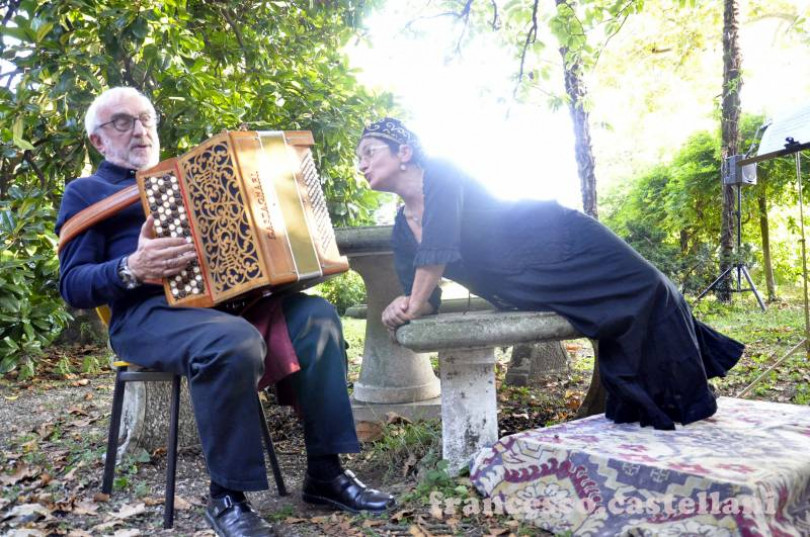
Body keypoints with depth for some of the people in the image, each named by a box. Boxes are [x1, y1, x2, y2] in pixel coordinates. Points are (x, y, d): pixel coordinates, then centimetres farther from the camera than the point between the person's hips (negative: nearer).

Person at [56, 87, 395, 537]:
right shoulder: (86, 192, 12)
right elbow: (72, 285, -1)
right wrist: (131, 270, -22)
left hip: (221, 295, 6)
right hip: (149, 312, -5)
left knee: (316, 314, -19)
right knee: (235, 342, -37)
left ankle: (325, 472, -16)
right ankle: (227, 496, -19)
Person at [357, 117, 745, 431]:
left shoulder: (439, 173, -17)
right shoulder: (401, 232, 4)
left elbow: (439, 247, -31)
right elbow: (427, 299, 1)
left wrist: (414, 306, -24)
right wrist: (404, 304, -21)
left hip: (563, 243, -5)